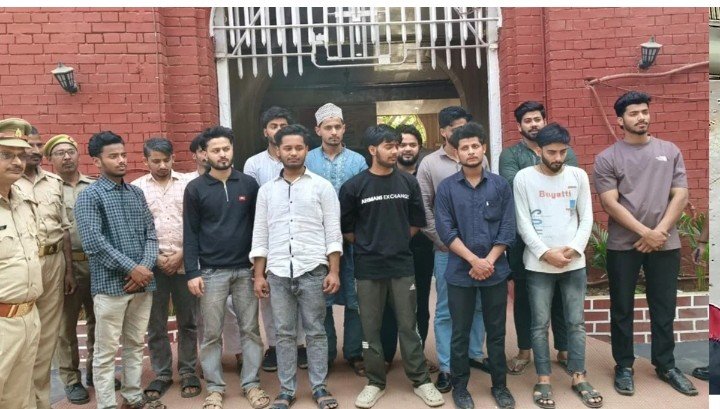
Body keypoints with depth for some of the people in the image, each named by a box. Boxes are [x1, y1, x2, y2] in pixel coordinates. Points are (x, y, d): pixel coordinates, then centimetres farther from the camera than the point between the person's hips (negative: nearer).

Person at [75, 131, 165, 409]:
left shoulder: (137, 193, 11)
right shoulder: (89, 196, -6)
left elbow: (150, 233, 9)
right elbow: (93, 242, -16)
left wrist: (146, 267, -8)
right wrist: (132, 268, -16)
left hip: (142, 282, 6)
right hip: (110, 284, -5)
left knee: (135, 345, 15)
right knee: (107, 351, 4)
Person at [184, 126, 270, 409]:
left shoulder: (249, 184, 4)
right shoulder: (195, 189, 0)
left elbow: (258, 225, 7)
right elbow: (190, 234, -1)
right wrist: (192, 272, -7)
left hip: (245, 269, 2)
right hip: (211, 272, -1)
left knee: (250, 329, 8)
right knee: (211, 333, 7)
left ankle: (252, 384, 20)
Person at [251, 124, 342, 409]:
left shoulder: (322, 186, 3)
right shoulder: (267, 190, 10)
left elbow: (333, 232, -1)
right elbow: (260, 235, 10)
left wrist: (333, 271, -7)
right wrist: (259, 275, 5)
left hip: (313, 270, -2)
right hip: (277, 272, 2)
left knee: (315, 331, 6)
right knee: (284, 333, 9)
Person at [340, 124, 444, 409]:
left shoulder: (408, 182, 3)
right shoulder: (354, 186, -5)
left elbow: (416, 221, 11)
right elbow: (346, 227, 1)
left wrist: (397, 241, 9)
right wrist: (367, 246, 6)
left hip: (402, 265, 1)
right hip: (368, 268, -1)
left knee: (408, 325, 8)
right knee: (370, 328, 9)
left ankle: (420, 380, 21)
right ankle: (375, 382, 24)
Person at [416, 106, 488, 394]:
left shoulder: (480, 160, 5)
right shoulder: (429, 163, 0)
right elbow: (424, 208, -1)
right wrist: (441, 240, -6)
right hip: (447, 248, -2)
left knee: (478, 304, 13)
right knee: (446, 309, 5)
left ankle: (475, 354, 31)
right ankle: (446, 367, 16)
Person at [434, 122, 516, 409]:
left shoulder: (500, 185, 3)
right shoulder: (446, 188, -1)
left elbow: (507, 230, -1)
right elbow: (445, 231, -7)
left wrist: (489, 261, -11)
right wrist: (474, 261, -14)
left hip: (496, 271, 1)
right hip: (460, 272, -1)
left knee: (496, 331, 12)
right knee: (460, 332, 9)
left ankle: (500, 385, 28)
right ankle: (459, 386, 24)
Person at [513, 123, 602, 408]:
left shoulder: (578, 176, 4)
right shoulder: (524, 178, -4)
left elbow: (586, 219, 4)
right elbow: (523, 224, -6)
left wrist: (573, 249, -9)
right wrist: (546, 253, -13)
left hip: (574, 263, 2)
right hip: (539, 264, -2)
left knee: (576, 322, 10)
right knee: (540, 324, 5)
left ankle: (578, 377, 24)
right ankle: (543, 380, 17)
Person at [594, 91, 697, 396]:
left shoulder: (670, 151, 7)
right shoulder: (607, 158, -2)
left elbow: (680, 196, 2)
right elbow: (610, 204, -8)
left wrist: (659, 232, -9)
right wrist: (645, 232, -14)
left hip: (665, 244, 2)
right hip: (623, 245, -2)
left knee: (664, 309, 11)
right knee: (622, 310, 7)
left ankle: (666, 365, 27)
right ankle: (624, 366, 21)